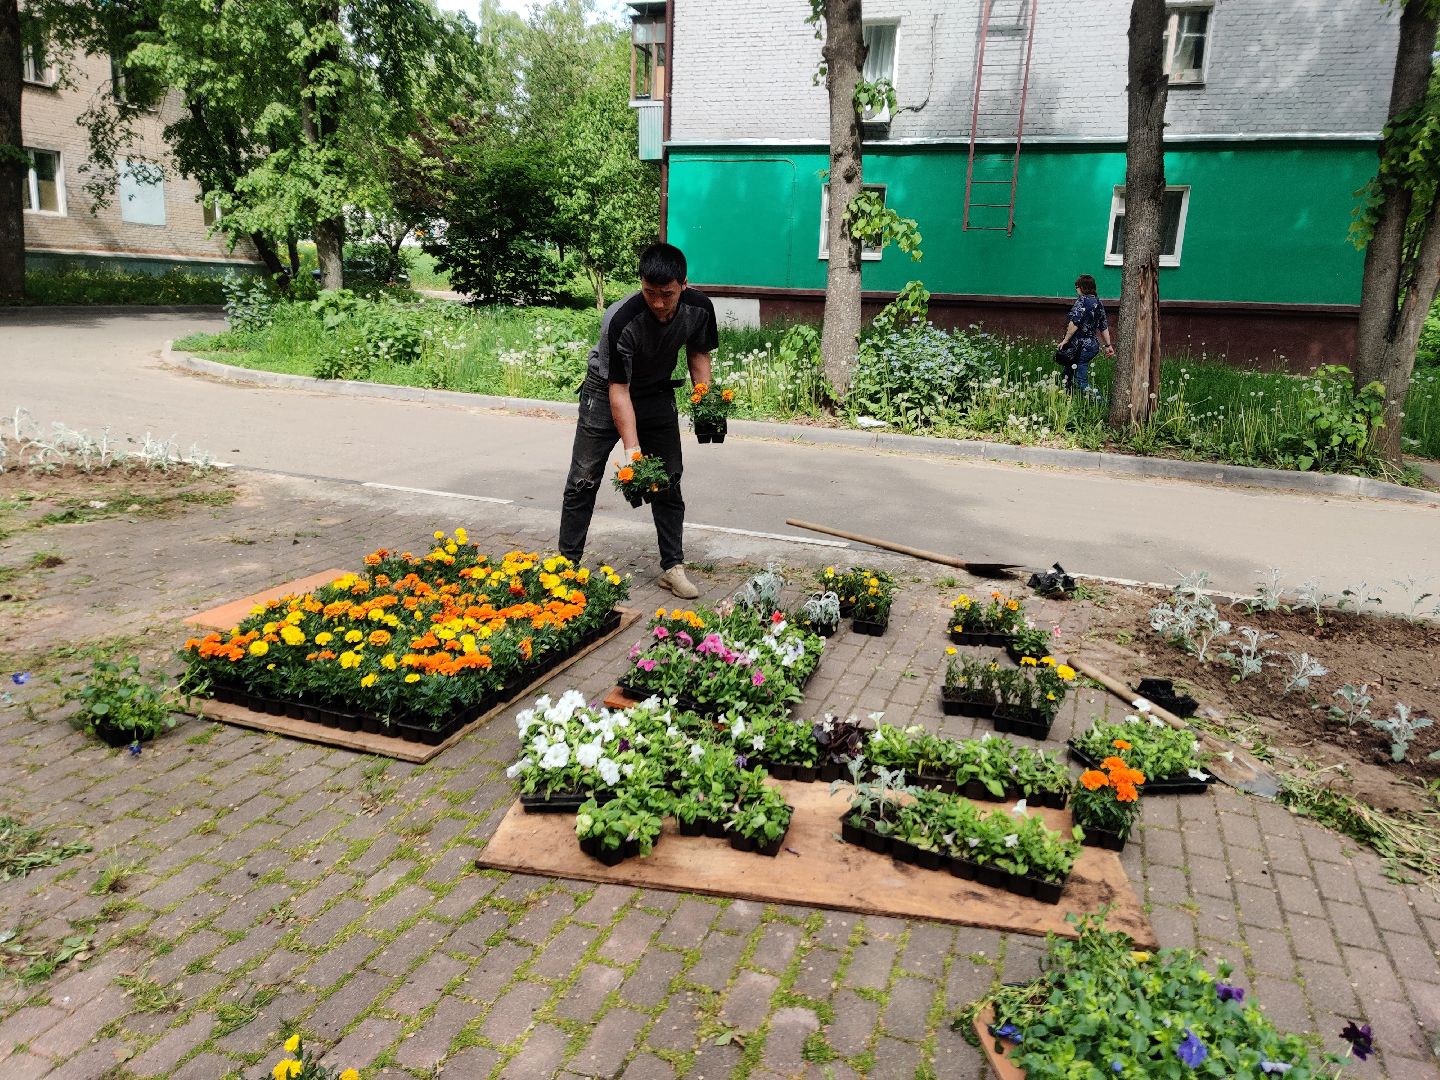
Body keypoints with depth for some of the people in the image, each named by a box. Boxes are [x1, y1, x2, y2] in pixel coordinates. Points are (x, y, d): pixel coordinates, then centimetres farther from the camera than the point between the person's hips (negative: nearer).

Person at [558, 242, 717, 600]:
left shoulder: (699, 308, -21)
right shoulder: (621, 320, -35)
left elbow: (698, 353, 0)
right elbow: (619, 390, -30)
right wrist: (632, 449, -35)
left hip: (657, 394, 4)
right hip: (607, 392, -4)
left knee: (669, 482, 3)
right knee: (583, 481, -2)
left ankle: (673, 567, 12)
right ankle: (567, 564, 8)